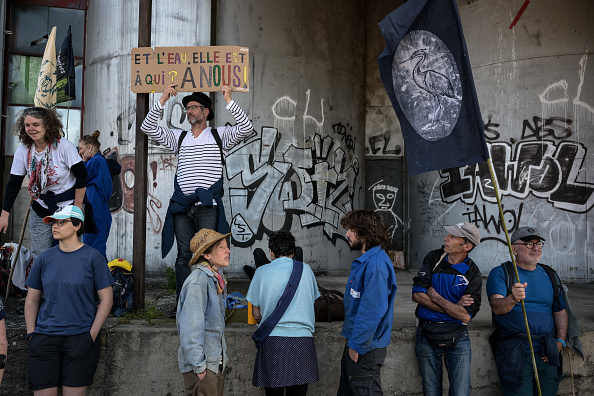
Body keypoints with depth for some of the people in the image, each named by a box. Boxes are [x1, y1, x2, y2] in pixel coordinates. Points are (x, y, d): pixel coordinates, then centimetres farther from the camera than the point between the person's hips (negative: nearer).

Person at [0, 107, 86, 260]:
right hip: (40, 210, 4)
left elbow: (81, 177, -11)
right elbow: (13, 184, 2)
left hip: (67, 207, -4)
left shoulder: (64, 146, -14)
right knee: (39, 256, 5)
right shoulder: (22, 151, -2)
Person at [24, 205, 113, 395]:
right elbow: (31, 300, 13)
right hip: (45, 339, 3)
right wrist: (31, 334, 3)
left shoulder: (93, 257, -1)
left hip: (81, 338, -2)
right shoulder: (45, 258, 8)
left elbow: (106, 298, -1)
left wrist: (92, 335, -8)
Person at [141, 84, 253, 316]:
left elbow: (246, 128, -5)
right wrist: (162, 101, 0)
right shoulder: (179, 137, 17)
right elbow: (148, 128, 10)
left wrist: (228, 100, -12)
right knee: (184, 255, 4)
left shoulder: (219, 135, 9)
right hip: (182, 205, 3)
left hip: (207, 205, -3)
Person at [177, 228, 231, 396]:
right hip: (202, 365, -9)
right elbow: (190, 330, -21)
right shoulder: (197, 283, -18)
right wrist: (199, 367, -19)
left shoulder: (217, 278, 11)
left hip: (217, 362, 9)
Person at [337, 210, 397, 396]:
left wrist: (357, 345, -22)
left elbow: (372, 309, -26)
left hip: (365, 349, -10)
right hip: (354, 343, 10)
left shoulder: (376, 264, -21)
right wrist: (351, 340, 17)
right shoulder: (364, 261, 12)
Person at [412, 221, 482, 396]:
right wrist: (454, 307, -13)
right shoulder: (433, 258, -2)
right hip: (427, 335, 2)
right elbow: (417, 295, -11)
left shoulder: (473, 274, -8)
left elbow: (466, 316, -18)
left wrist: (435, 297, -14)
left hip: (457, 337, -1)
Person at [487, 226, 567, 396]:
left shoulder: (550, 275, 15)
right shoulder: (499, 273, 0)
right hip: (514, 352, -4)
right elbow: (496, 307, -16)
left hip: (547, 352, 4)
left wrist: (560, 341, 3)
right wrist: (512, 299, -38)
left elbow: (560, 312, 18)